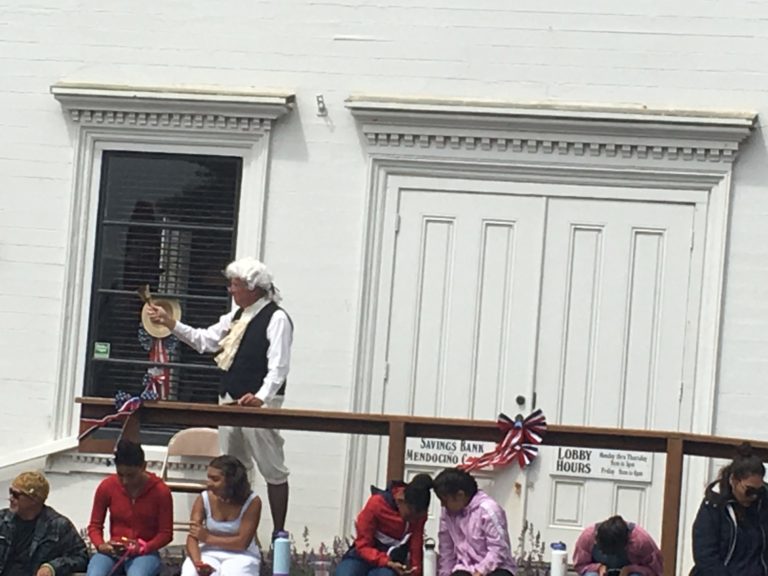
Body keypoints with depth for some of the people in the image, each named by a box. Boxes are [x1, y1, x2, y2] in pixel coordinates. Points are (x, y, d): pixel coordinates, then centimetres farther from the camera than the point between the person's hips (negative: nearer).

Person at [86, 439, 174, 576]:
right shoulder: (107, 486, -3)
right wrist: (101, 545, -15)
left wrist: (142, 547, -19)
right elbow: (95, 525, 6)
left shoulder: (160, 491, -9)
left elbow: (166, 533, -3)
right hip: (113, 552, 2)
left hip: (144, 553, -2)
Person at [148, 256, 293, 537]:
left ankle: (278, 533, 2)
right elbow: (204, 340, 19)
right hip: (229, 402, 9)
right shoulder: (236, 317, 16)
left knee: (273, 471, -2)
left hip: (259, 406, -9)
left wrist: (261, 397, -30)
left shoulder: (276, 318, -10)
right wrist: (171, 324, 9)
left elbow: (278, 366, -17)